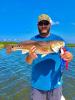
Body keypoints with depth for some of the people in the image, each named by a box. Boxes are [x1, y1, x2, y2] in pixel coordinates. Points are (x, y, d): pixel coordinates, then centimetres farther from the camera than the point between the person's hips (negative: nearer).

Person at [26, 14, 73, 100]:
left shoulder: (58, 39, -3)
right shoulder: (33, 40, -3)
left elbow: (67, 55, -5)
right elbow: (28, 61, -6)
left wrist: (69, 56, -29)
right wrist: (31, 56, -30)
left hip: (55, 83, 0)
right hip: (37, 84, 0)